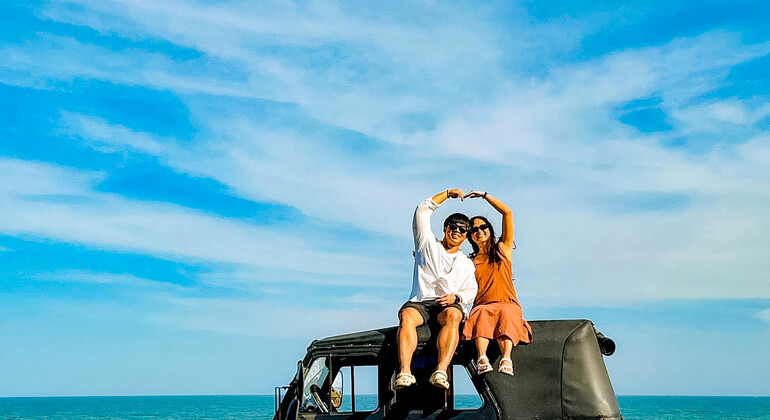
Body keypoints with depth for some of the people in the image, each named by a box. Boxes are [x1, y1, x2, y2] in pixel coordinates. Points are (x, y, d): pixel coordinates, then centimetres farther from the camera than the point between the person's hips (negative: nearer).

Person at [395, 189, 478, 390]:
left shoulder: (466, 263, 27)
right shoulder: (427, 244, 22)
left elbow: (471, 291, 17)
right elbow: (422, 211, 17)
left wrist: (455, 297, -6)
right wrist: (447, 193, 23)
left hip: (449, 304, 1)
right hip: (420, 302, 0)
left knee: (453, 316, -37)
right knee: (406, 315, -36)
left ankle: (441, 372, -53)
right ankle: (405, 371, -51)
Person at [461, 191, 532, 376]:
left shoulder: (503, 249, 21)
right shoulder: (471, 262, 24)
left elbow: (507, 212, 16)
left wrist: (484, 195, 20)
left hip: (508, 304, 0)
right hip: (482, 305, 1)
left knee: (506, 314, -39)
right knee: (482, 314, -38)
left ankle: (506, 360, -58)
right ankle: (482, 358, -58)